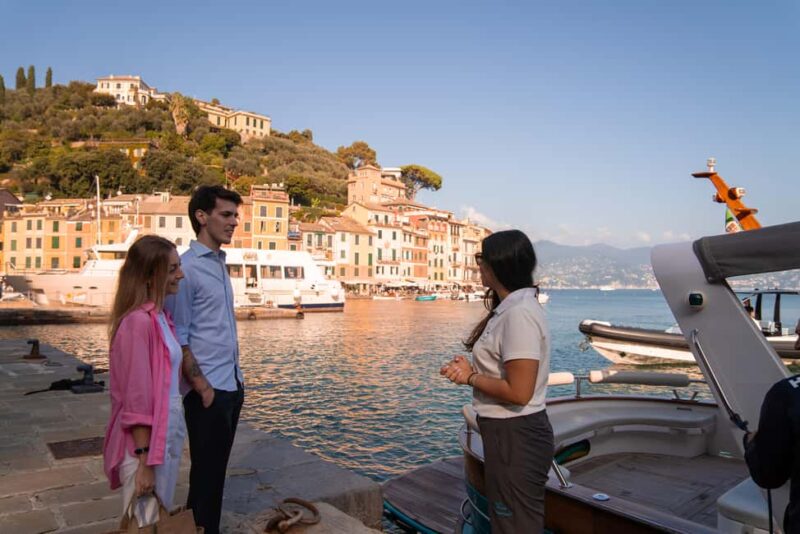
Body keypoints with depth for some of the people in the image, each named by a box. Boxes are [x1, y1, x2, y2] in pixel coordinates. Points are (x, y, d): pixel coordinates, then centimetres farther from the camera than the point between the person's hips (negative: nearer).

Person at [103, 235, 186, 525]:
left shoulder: (161, 316, 7)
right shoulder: (138, 321, -21)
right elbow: (137, 398, -21)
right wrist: (145, 462, -19)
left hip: (168, 436, 9)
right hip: (145, 443, -9)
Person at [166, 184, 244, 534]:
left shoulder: (220, 265, 11)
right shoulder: (186, 267, -15)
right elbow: (177, 339, -17)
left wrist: (237, 378, 12)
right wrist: (202, 387, -16)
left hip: (232, 385, 8)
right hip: (209, 390, -8)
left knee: (217, 467, 19)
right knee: (206, 472, 6)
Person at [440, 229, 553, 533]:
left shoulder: (519, 314, -23)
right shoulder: (510, 308, 8)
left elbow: (518, 392, -26)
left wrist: (470, 378, -13)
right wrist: (472, 368, -1)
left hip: (515, 437, -10)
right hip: (509, 432, 10)